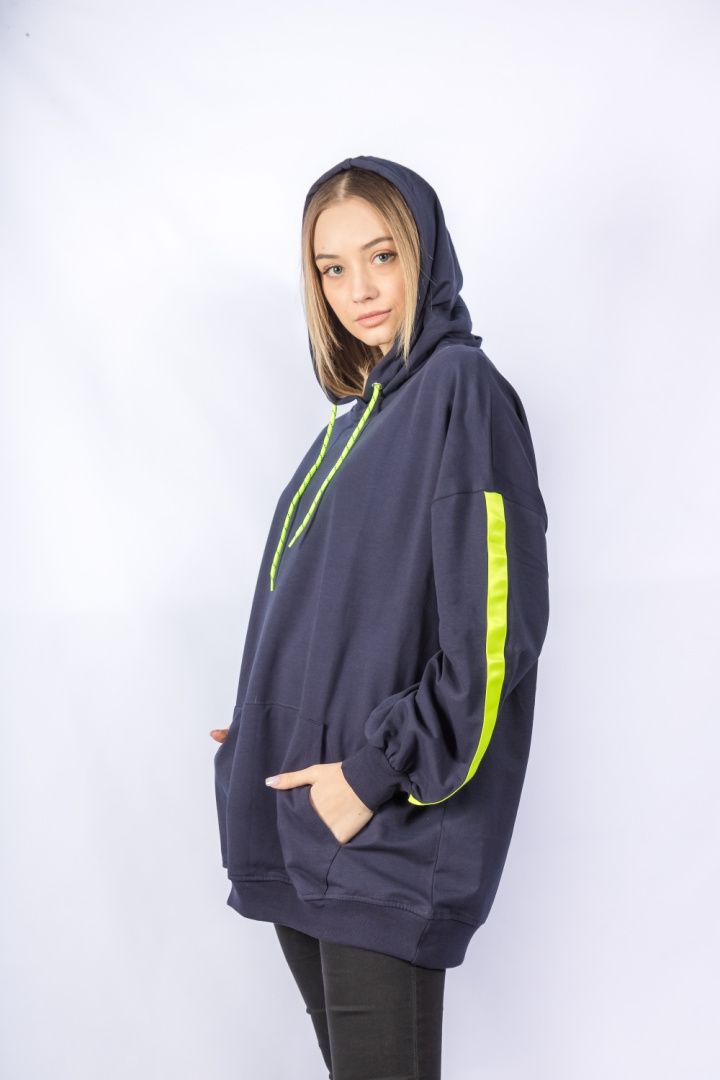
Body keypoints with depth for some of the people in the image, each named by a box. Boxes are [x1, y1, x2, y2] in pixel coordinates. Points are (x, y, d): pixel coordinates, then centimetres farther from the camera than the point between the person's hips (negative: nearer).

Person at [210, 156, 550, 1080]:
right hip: (301, 820, 8)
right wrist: (270, 734, 14)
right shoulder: (362, 409, 16)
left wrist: (381, 771, -17)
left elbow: (497, 623, -18)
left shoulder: (461, 389, -10)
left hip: (390, 832, -8)